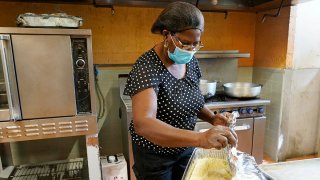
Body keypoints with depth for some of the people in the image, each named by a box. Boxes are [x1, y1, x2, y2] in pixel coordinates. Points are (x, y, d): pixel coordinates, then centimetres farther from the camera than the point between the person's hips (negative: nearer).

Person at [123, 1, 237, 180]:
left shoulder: (192, 62, -5)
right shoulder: (147, 66, -26)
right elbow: (143, 124, -39)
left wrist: (213, 118, -11)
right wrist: (201, 138, -50)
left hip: (185, 149, 6)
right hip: (154, 153, -5)